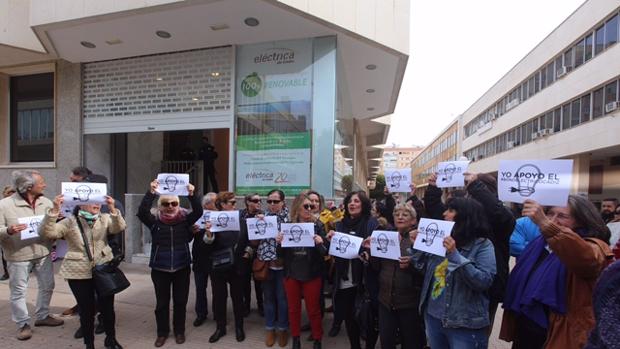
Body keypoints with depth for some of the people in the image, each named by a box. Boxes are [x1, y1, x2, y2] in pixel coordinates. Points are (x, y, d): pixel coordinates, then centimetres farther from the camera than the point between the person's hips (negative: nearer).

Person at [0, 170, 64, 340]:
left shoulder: (46, 202, 0)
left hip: (43, 253, 4)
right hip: (18, 256, -4)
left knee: (47, 286, 15)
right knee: (18, 291, 7)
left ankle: (42, 316, 35)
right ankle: (23, 324, 24)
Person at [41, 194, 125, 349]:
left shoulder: (105, 219, 2)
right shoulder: (70, 222, -3)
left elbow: (119, 228, -15)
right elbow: (47, 232, -14)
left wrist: (112, 209, -32)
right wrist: (55, 210, -26)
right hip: (79, 274, -2)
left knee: (107, 307, 10)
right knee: (86, 310, 9)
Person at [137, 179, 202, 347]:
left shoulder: (185, 219, -3)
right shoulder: (155, 221, -4)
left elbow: (198, 212, -18)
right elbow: (142, 212, -20)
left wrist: (191, 194, -32)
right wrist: (151, 192, -31)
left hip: (181, 268, 0)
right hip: (160, 268, 0)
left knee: (180, 301, 12)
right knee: (162, 302, 12)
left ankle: (179, 331, 30)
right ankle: (162, 332, 30)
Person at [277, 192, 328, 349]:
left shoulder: (318, 225, -5)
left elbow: (325, 252, -7)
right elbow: (281, 254, 4)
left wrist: (320, 243, -26)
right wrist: (279, 243, -16)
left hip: (312, 275, -2)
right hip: (291, 274, 2)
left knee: (313, 309, 11)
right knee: (293, 308, 16)